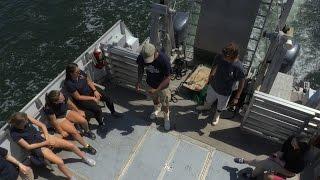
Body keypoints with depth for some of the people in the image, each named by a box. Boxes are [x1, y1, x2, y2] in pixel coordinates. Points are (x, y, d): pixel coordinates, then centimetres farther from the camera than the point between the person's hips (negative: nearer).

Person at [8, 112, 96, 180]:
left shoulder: (25, 118, -11)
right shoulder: (14, 133, -21)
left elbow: (42, 125, -2)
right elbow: (28, 146, -14)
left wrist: (47, 137, -14)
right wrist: (45, 143, -14)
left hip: (43, 137, 5)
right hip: (37, 147, -5)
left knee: (71, 145, -3)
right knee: (60, 162, -22)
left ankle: (85, 158, 26)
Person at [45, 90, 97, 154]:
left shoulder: (63, 97, -24)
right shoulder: (49, 108, -34)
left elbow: (70, 104, -2)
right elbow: (54, 121, -21)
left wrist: (78, 111, 5)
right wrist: (61, 131, -16)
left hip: (66, 112, 5)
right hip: (59, 119, -4)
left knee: (83, 120, -16)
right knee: (74, 132, -23)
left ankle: (87, 131, 18)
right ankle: (87, 146, -5)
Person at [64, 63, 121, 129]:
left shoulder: (80, 72, -13)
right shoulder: (69, 83, -28)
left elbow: (89, 81, 2)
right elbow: (78, 97, -22)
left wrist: (95, 91, -11)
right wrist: (92, 98, -19)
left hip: (90, 89, 6)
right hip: (82, 99, -6)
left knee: (108, 97, -2)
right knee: (98, 109, -22)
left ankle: (113, 112, 26)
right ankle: (101, 124, 9)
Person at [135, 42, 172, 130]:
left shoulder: (164, 60, -37)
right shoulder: (141, 57, -25)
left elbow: (167, 78, -28)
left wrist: (157, 89, -34)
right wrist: (139, 81, -13)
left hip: (162, 86, -3)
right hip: (150, 84, 4)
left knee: (164, 104, 19)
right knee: (154, 99, 31)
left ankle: (166, 118, 48)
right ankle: (157, 109, 63)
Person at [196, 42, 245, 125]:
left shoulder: (239, 67, -36)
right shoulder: (220, 57, -25)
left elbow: (241, 83, -20)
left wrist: (237, 97, -13)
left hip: (225, 93, -3)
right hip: (213, 86, 3)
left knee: (220, 106, 28)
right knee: (208, 99, 34)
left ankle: (217, 115, 62)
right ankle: (206, 107, 68)